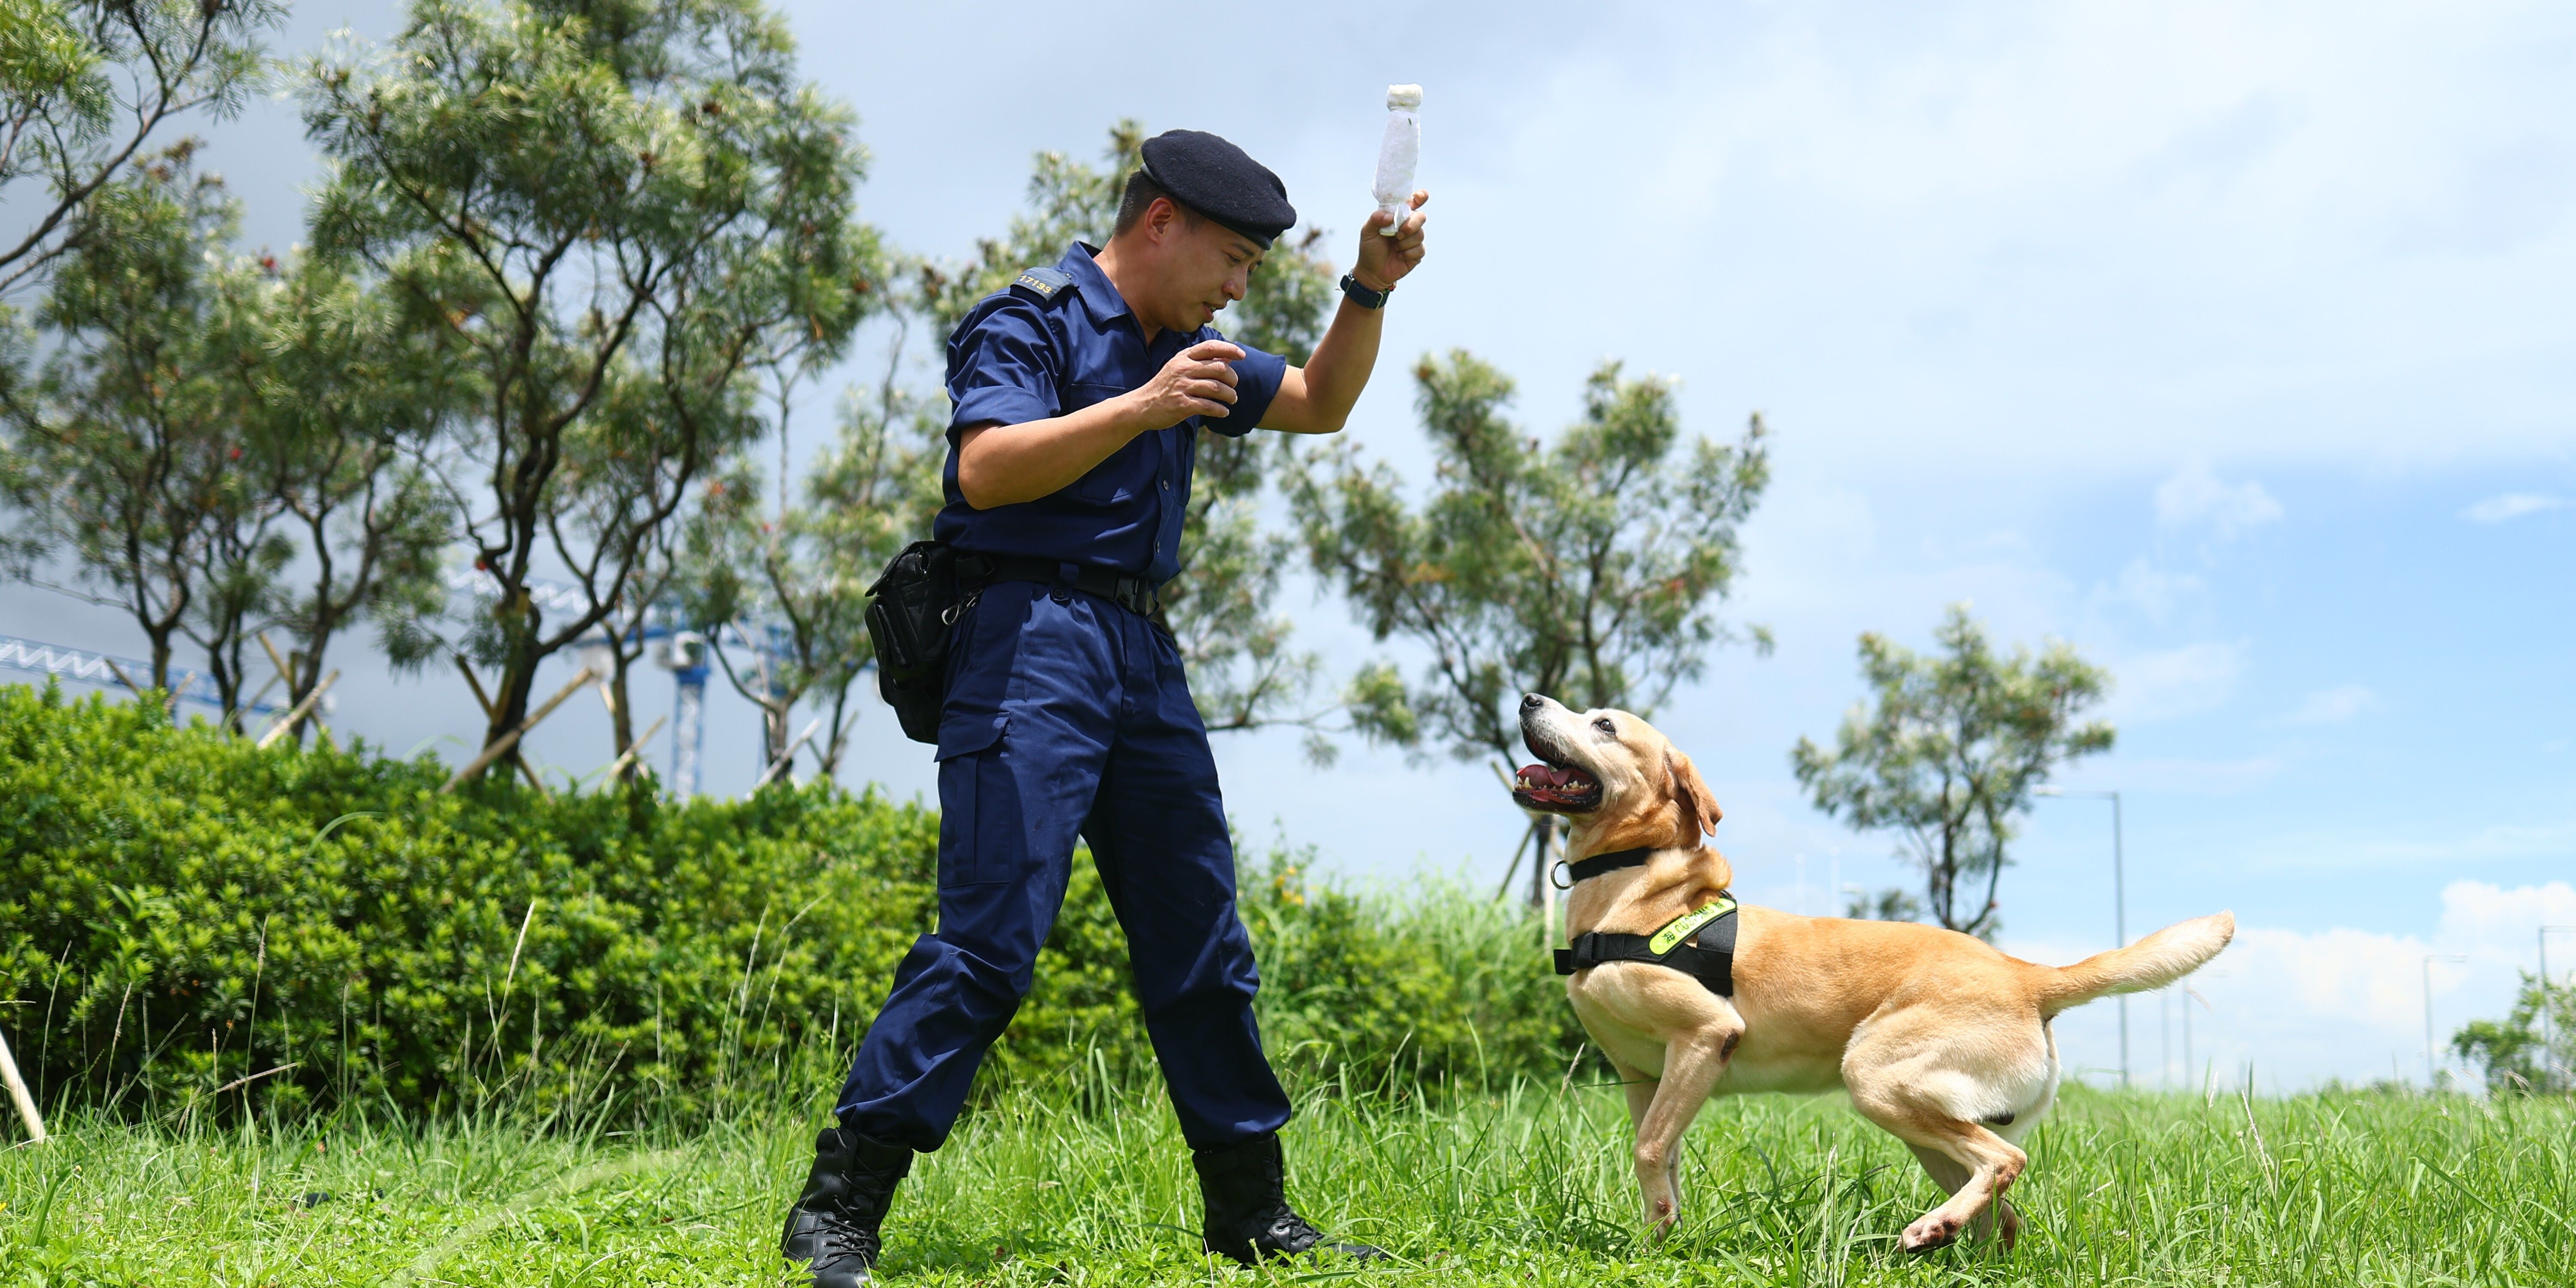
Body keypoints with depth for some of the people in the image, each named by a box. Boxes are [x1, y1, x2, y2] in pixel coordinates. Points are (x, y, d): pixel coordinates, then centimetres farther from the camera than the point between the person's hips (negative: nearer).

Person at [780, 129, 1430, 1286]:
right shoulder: (1033, 318, -3)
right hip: (1034, 633, -9)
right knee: (990, 938, -16)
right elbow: (986, 469, -18)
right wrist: (1142, 408, -21)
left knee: (1202, 944, 10)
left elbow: (1320, 405, 30)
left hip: (1141, 650, 9)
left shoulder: (1178, 345, 22)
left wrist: (1369, 289, 16)